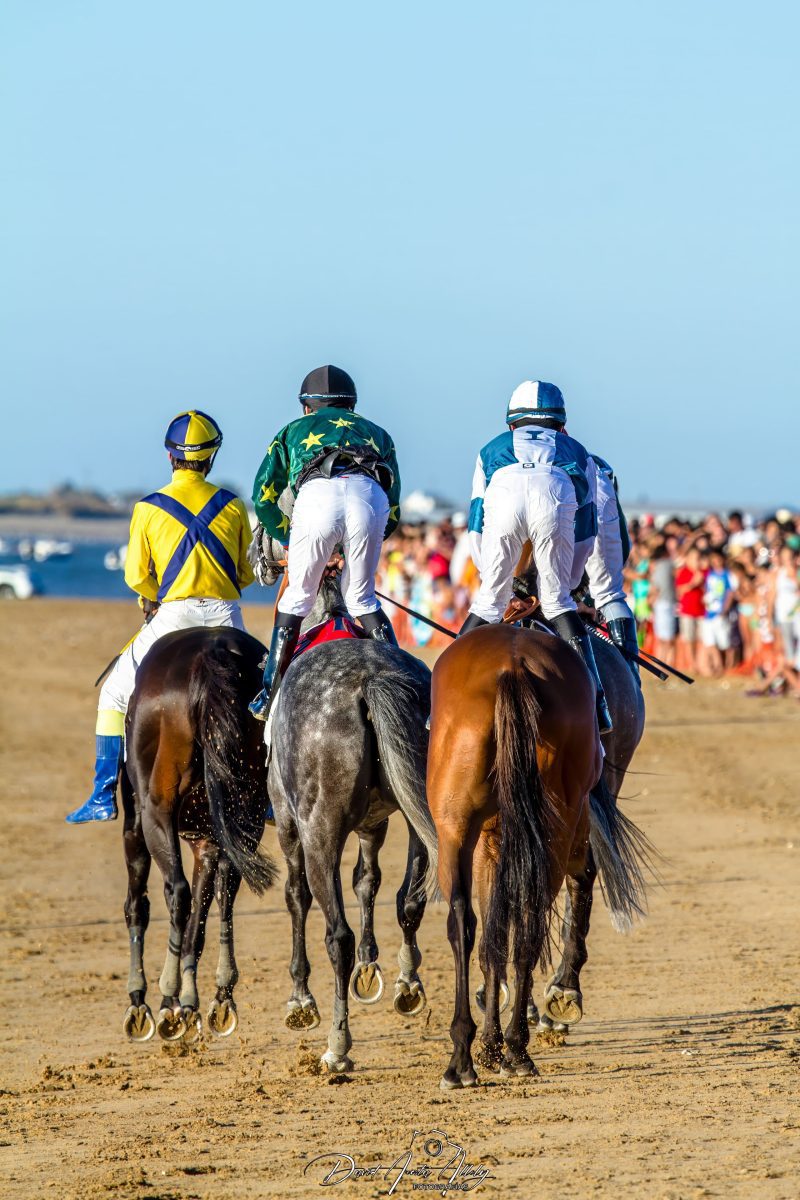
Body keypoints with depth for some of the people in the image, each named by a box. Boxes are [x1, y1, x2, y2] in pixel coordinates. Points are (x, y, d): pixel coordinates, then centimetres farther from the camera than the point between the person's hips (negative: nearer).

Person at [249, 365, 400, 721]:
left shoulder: (293, 431, 36)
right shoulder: (376, 432, 40)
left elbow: (263, 498, 28)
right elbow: (393, 512, 36)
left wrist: (288, 538, 43)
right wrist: (354, 547, 47)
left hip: (317, 495, -1)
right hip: (371, 495, 1)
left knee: (296, 598, 13)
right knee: (362, 599, 18)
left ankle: (269, 696, 13)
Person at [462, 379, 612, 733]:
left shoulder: (491, 450, 42)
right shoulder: (576, 452, 41)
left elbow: (476, 527, 38)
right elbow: (585, 532, 38)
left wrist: (494, 580, 45)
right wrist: (566, 583, 46)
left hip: (503, 495, 0)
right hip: (557, 496, 0)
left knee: (489, 602, 11)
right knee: (558, 602, 11)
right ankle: (594, 702, 0)